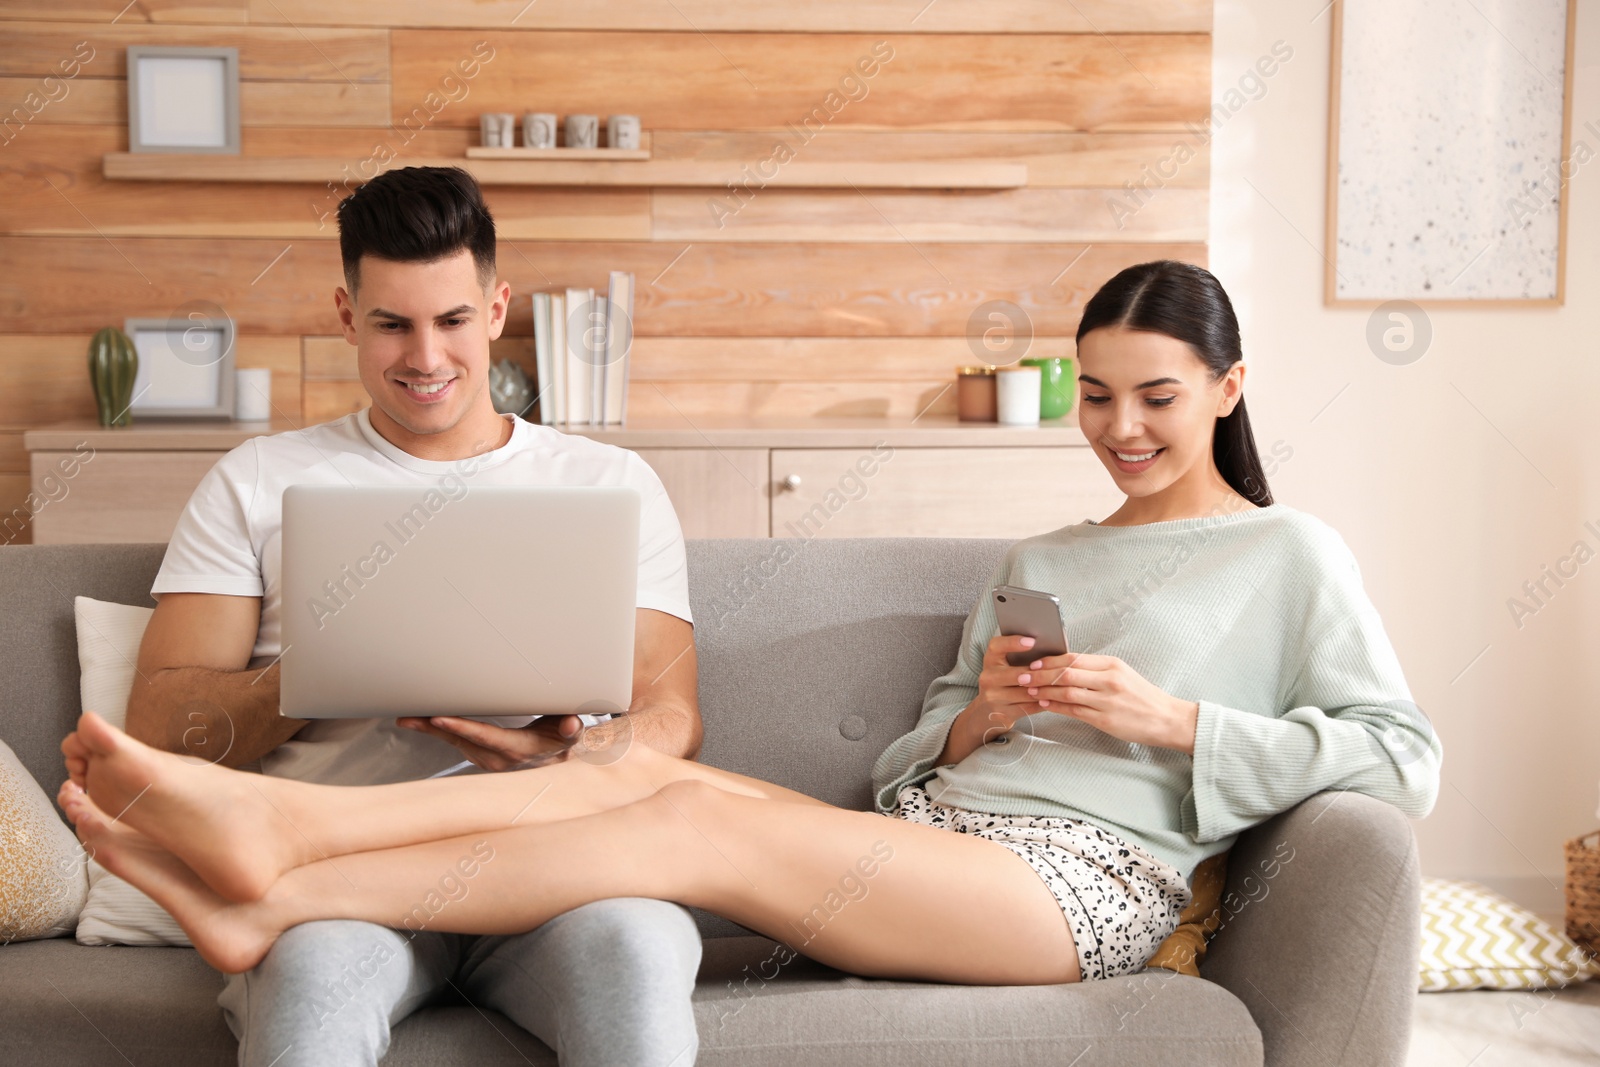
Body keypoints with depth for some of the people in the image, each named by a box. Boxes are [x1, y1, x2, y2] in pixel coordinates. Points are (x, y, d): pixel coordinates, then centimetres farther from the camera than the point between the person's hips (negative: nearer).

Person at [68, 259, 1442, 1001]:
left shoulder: (1290, 553, 13)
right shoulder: (1035, 560, 28)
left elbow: (1404, 756, 0)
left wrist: (1171, 715, -8)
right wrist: (978, 717, -1)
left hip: (1085, 876, -6)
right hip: (933, 832, 6)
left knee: (696, 823, -27)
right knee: (642, 765, -21)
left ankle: (270, 897, -31)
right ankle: (271, 825, -34)